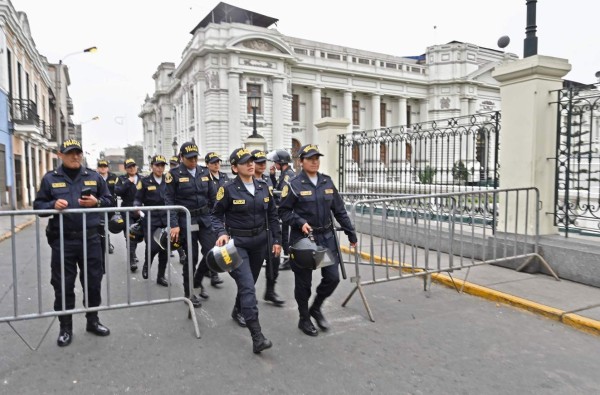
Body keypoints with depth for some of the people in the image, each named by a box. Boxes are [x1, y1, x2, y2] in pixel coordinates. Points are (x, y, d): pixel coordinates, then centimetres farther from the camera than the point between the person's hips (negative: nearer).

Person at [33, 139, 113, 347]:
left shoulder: (94, 176, 7)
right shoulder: (50, 178, 3)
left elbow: (109, 201, 11)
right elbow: (38, 205, 5)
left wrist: (97, 202, -10)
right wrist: (53, 205, -15)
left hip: (90, 238, 1)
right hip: (62, 240, -1)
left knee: (93, 282, 10)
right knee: (63, 285, 6)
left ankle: (93, 321, 27)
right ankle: (65, 327, 21)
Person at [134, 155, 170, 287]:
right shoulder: (145, 181, 1)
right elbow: (138, 199, 2)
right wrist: (137, 208, -18)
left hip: (166, 219, 3)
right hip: (150, 219, -3)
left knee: (165, 247, 4)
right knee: (152, 246, -12)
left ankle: (161, 276, 18)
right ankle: (146, 265, 22)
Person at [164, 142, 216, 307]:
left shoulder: (205, 172, 6)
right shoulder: (174, 174, -6)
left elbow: (213, 198, 9)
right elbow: (169, 201, -8)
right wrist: (174, 225, -15)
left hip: (205, 218, 4)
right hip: (186, 220, -4)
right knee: (191, 256, 1)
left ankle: (197, 282, 25)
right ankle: (189, 292, 21)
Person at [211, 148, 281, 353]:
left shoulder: (263, 186, 3)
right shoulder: (228, 189, -10)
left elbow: (272, 215, 9)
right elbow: (217, 215, -2)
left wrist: (276, 240, 7)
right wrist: (222, 233, -19)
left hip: (260, 241, 5)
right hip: (237, 242, -5)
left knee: (249, 282, 20)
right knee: (248, 286, -14)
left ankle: (238, 311, 48)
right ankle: (257, 337, -15)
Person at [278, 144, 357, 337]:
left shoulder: (327, 182, 6)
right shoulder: (294, 185, -8)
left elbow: (339, 210, 9)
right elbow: (283, 211, -4)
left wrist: (351, 234, 9)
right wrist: (300, 223, -19)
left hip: (326, 236, 4)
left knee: (333, 277, 5)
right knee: (303, 282, 8)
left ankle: (316, 308, 31)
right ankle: (304, 319, 28)